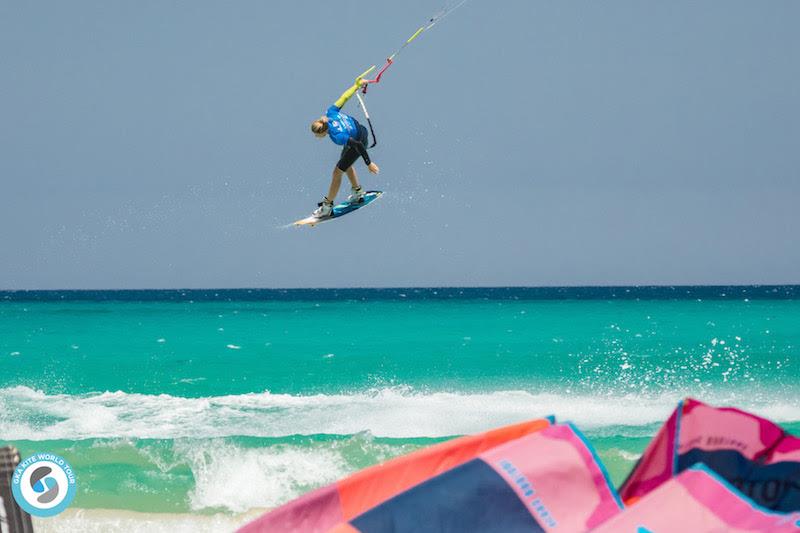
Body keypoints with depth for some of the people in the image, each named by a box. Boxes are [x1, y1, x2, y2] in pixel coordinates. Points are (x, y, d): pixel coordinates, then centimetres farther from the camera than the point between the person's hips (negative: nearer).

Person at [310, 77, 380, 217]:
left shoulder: (336, 137, -40)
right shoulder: (331, 112, -24)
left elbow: (357, 145, -38)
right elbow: (344, 97, -14)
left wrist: (369, 163, -29)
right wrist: (357, 85, 2)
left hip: (359, 142, -8)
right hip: (360, 130, 8)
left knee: (337, 171, -4)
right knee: (346, 165, 27)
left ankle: (327, 206, 6)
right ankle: (357, 192, 47)